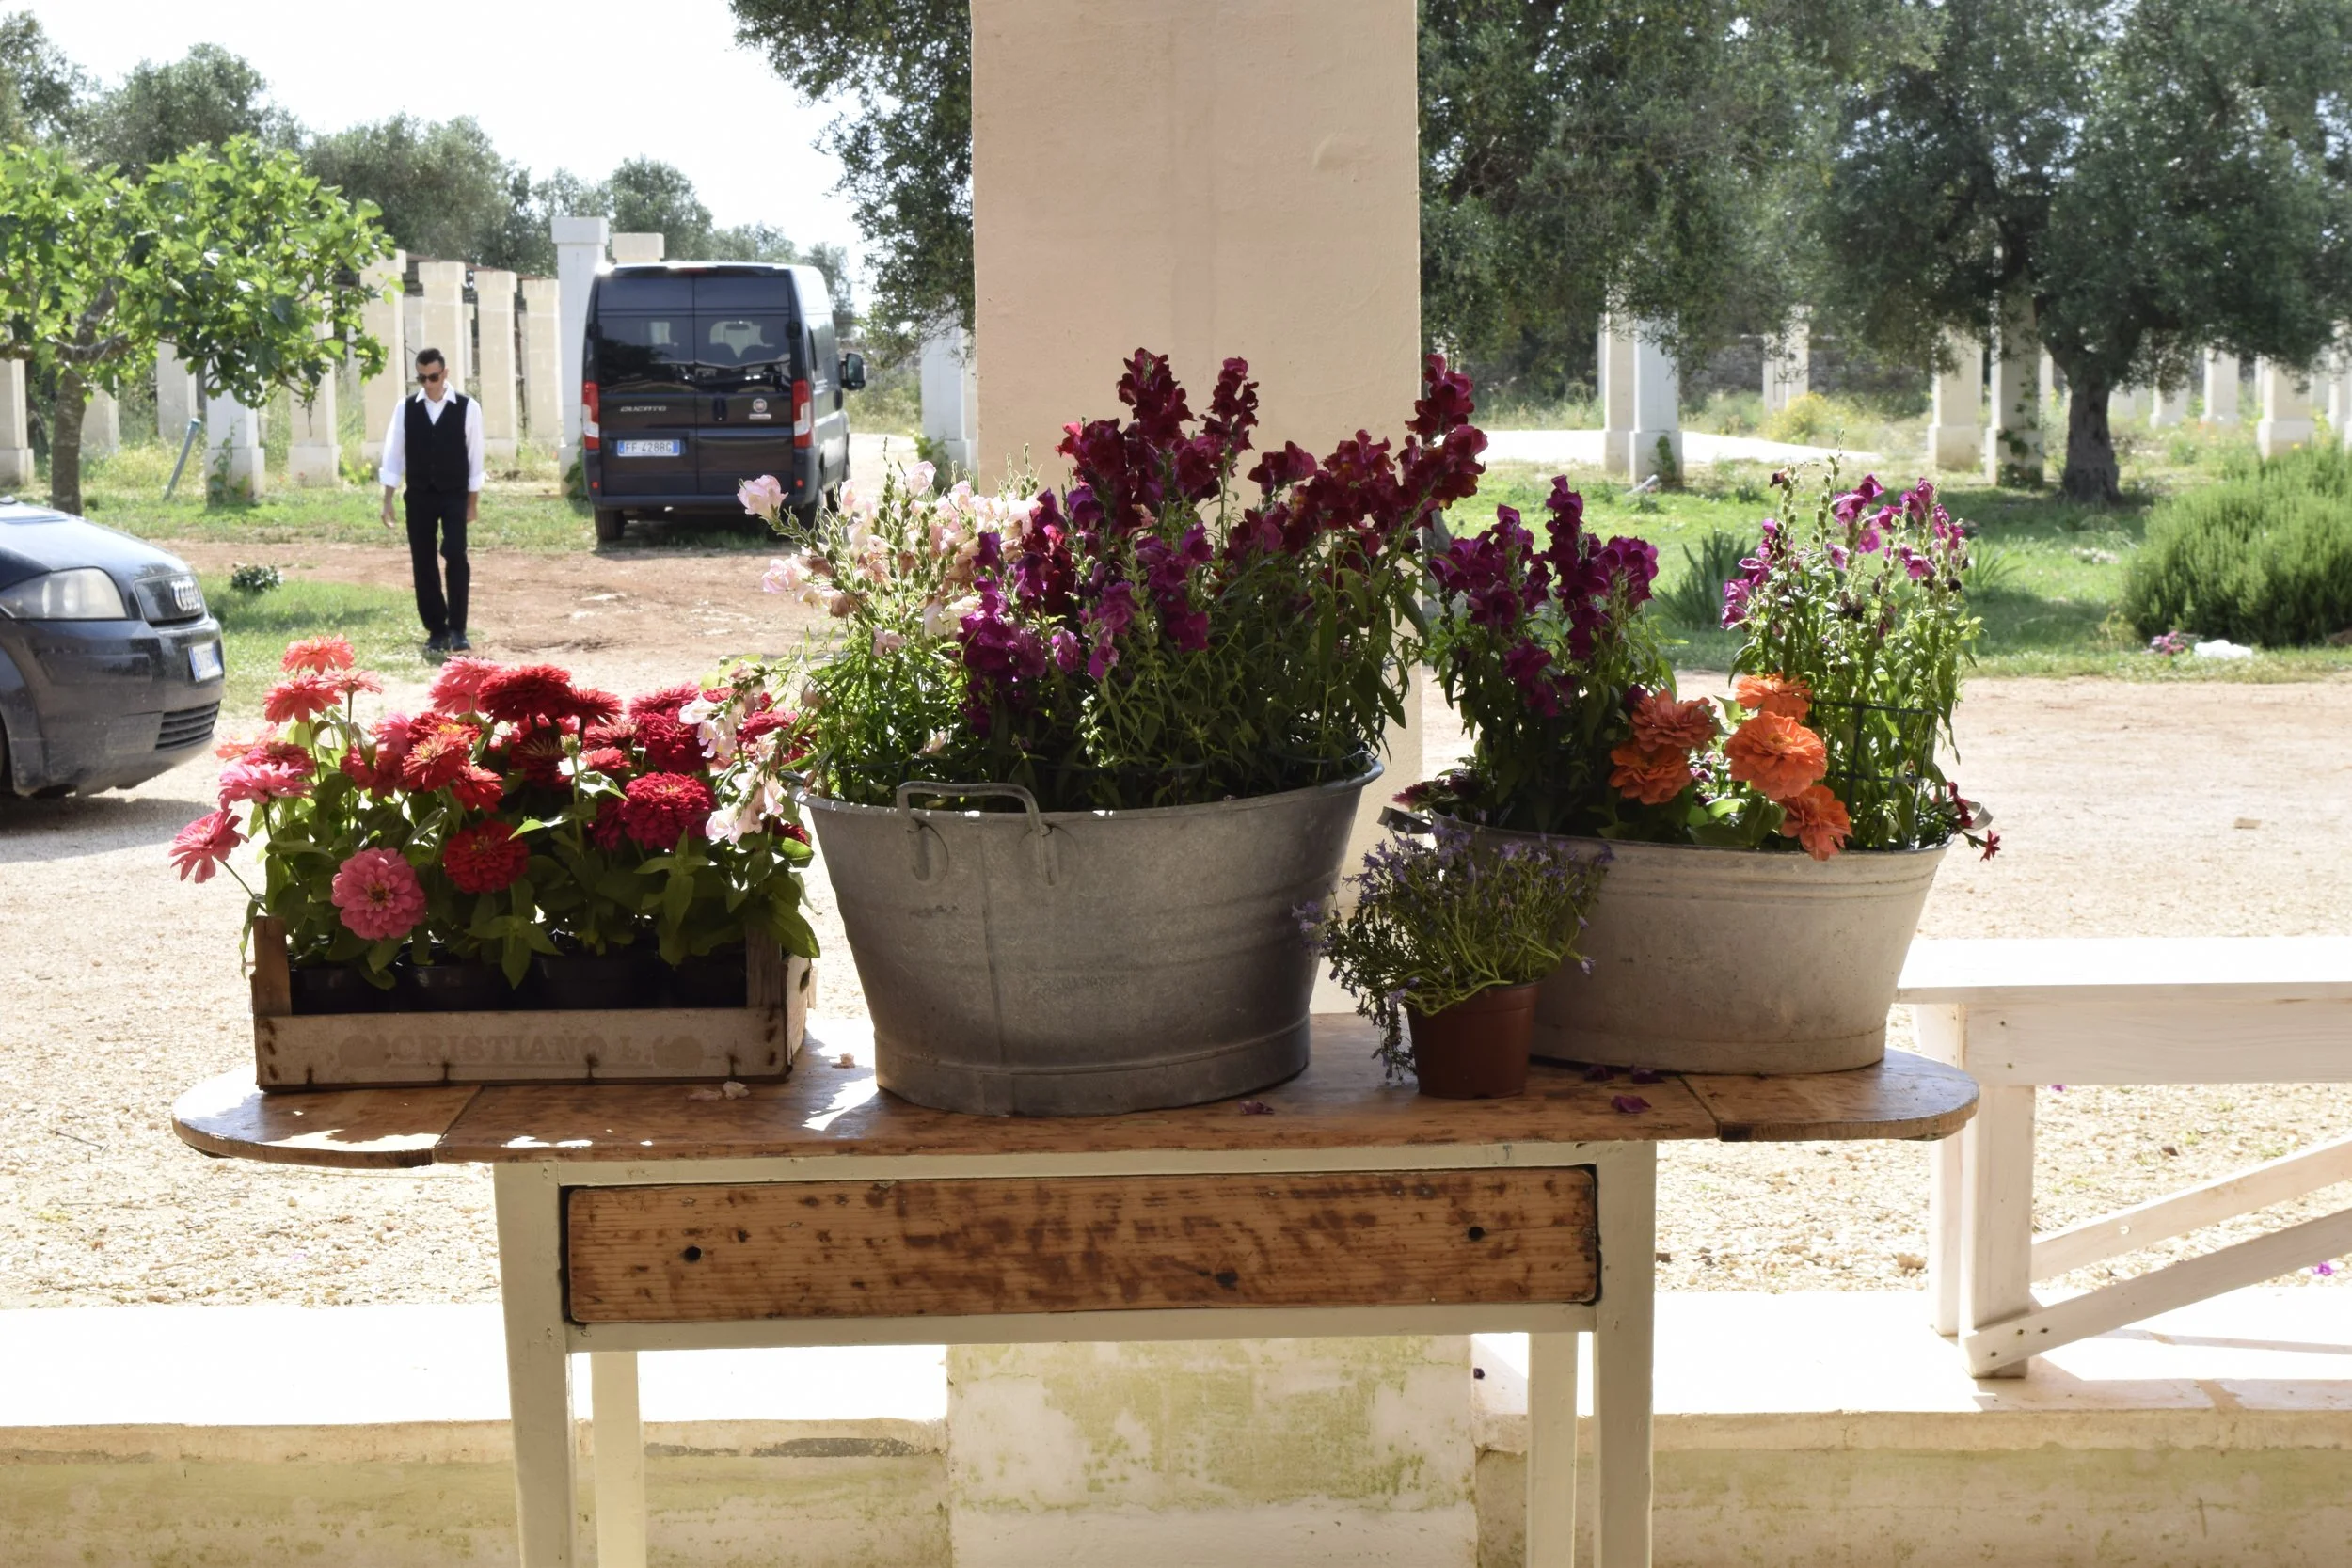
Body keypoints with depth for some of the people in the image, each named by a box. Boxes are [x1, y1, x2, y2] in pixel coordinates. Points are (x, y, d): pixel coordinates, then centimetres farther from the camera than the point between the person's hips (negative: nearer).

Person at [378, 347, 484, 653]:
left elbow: (475, 455, 0)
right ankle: (436, 631, 12)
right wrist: (387, 500, 0)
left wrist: (474, 501, 0)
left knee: (456, 556, -15)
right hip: (419, 497, 2)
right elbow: (394, 454, 4)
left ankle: (457, 629, -8)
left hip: (454, 496, -2)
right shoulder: (406, 407, 2)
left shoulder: (467, 407, -4)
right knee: (423, 564, 3)